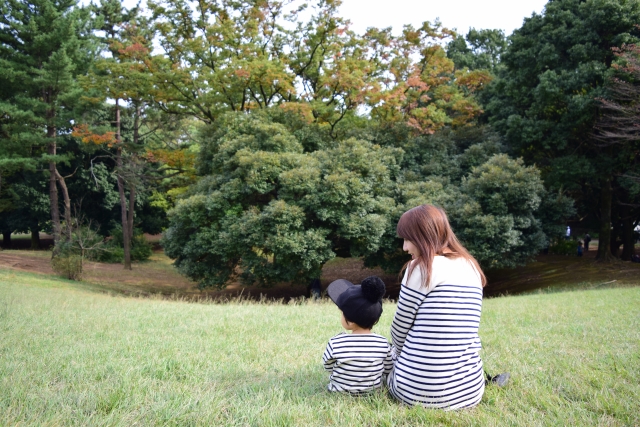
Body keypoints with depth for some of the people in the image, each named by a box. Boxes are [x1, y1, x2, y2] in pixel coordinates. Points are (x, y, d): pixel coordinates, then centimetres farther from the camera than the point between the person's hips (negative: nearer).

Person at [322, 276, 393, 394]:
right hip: (374, 392, 3)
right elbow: (388, 370, -3)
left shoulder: (335, 344, -24)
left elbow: (328, 366, -6)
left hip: (340, 392, -2)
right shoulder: (383, 343, -18)